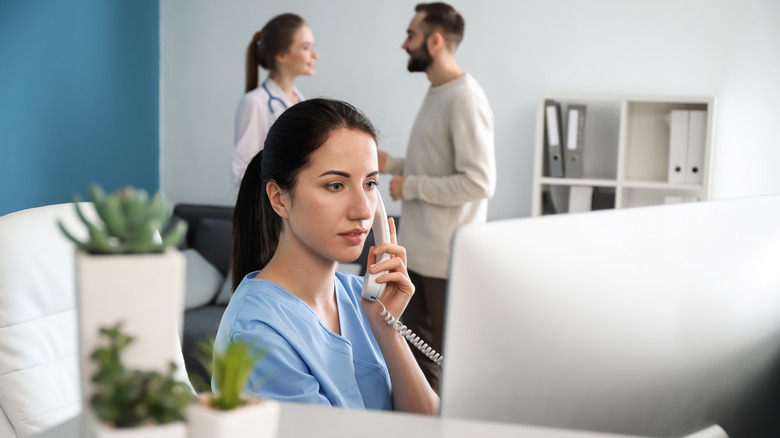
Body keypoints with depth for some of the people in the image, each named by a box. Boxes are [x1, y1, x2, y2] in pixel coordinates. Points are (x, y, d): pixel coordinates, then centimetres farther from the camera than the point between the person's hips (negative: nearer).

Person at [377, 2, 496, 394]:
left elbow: (479, 182, -25)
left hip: (447, 255, -10)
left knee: (452, 356, 3)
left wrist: (411, 186, -18)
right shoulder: (436, 93, 11)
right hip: (418, 250, 10)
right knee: (417, 346, 19)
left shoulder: (465, 99, -19)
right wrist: (393, 164, 8)